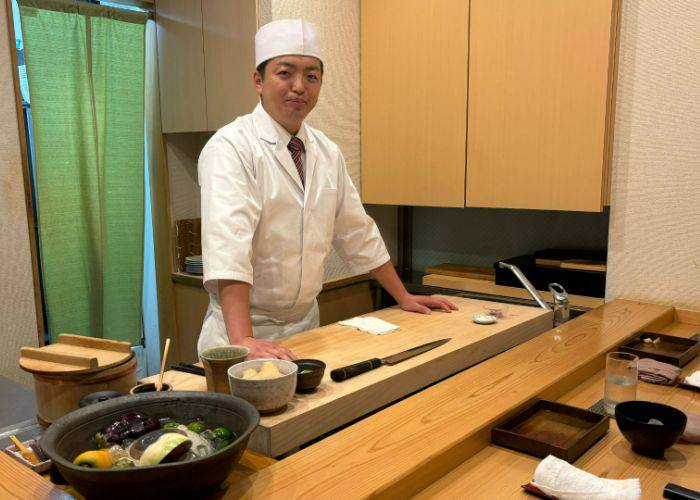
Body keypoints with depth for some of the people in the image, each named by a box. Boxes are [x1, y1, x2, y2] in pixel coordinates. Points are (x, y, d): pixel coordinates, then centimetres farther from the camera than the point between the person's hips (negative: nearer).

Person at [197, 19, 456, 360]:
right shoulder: (230, 148, -16)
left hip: (307, 322, 6)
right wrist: (243, 341, -39)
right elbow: (227, 245, -29)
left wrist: (404, 298, 13)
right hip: (243, 326, -5)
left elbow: (356, 231, 12)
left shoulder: (327, 152, 5)